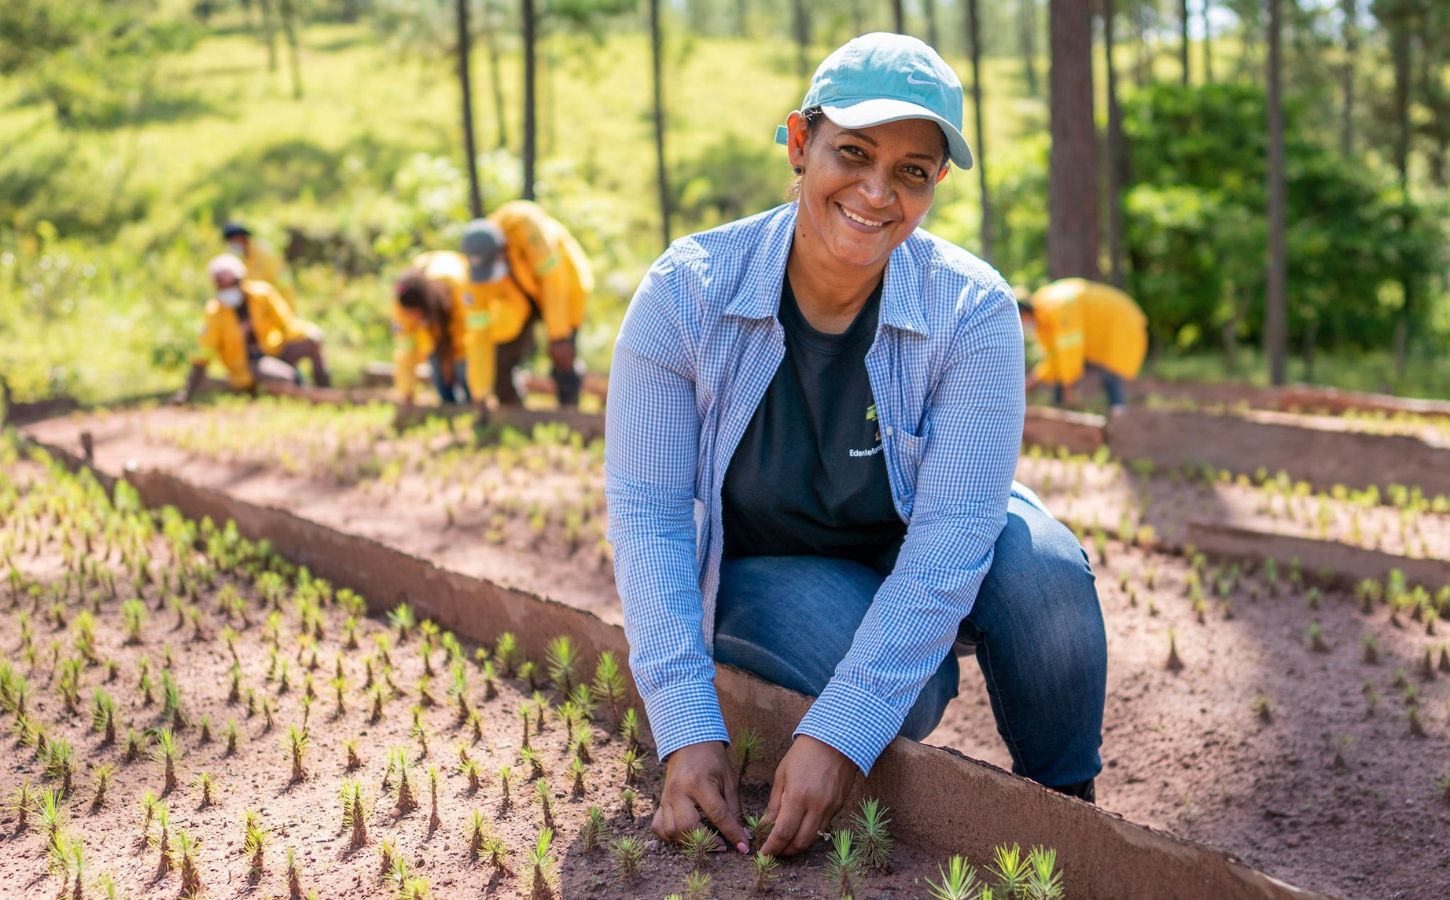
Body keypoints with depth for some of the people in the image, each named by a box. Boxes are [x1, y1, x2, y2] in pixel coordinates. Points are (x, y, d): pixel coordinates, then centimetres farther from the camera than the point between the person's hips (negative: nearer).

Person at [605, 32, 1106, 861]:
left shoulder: (971, 310, -24)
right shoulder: (687, 292, -23)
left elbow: (954, 530, -30)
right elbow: (647, 509, -23)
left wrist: (841, 734, -40)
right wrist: (689, 732, -33)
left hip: (913, 553, 1)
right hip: (764, 567, -1)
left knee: (1040, 564, -31)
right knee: (915, 689, -30)